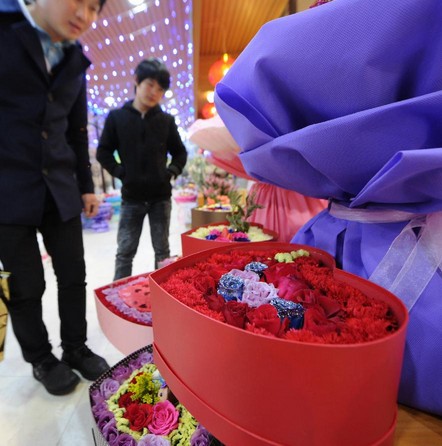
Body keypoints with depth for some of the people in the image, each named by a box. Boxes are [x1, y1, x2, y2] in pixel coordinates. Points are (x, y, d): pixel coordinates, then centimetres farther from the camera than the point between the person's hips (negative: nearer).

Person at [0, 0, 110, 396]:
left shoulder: (75, 60, 11)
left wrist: (86, 186, 14)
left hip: (60, 189, 5)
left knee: (74, 275, 10)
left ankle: (76, 349, 30)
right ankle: (41, 359, 29)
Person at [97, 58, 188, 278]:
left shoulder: (166, 120, 4)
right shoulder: (117, 117, 1)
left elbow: (180, 152, 12)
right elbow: (103, 152, 5)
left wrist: (171, 172, -3)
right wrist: (121, 173, -7)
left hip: (161, 196, 1)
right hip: (131, 197, -1)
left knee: (162, 250, 11)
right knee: (125, 252, 5)